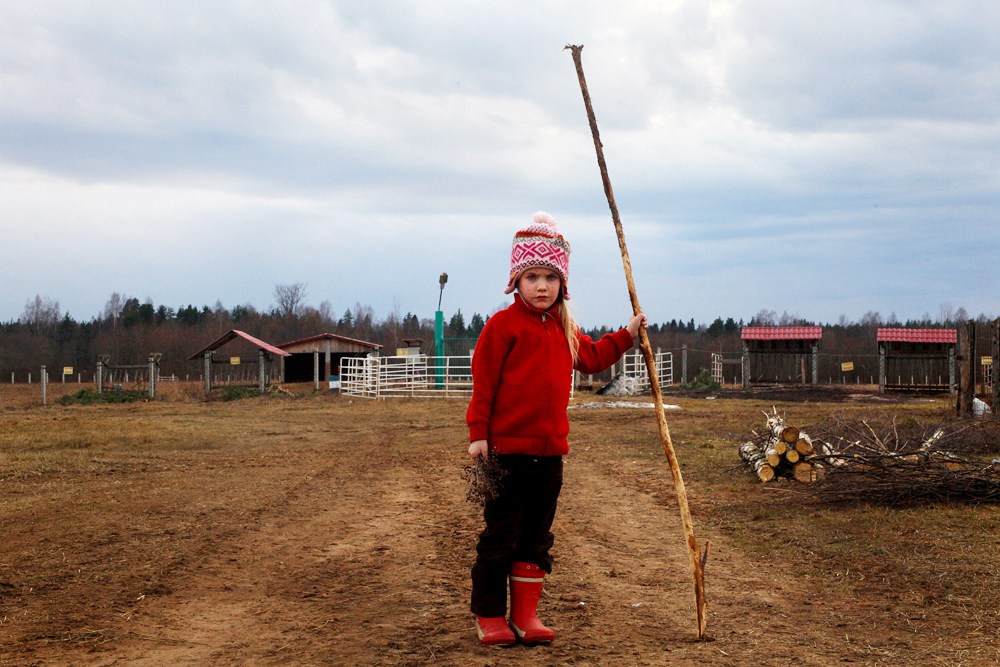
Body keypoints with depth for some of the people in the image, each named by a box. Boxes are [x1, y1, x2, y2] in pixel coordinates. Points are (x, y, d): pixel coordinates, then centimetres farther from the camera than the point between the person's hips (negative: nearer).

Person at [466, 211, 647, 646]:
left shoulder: (565, 331, 12)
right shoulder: (503, 325, -9)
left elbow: (592, 358, 31)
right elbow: (483, 383, -10)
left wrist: (626, 335, 24)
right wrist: (478, 435, -13)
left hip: (549, 451, 7)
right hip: (507, 450, -7)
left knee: (536, 539, 12)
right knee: (500, 537, 1)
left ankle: (525, 616, 21)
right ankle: (489, 618, 12)